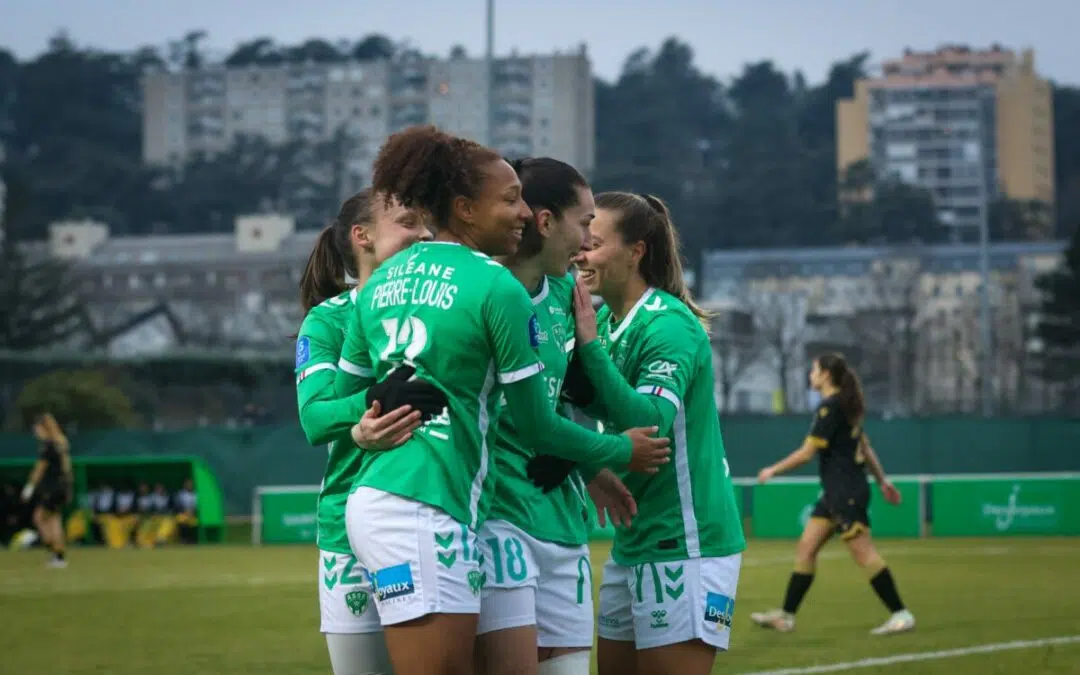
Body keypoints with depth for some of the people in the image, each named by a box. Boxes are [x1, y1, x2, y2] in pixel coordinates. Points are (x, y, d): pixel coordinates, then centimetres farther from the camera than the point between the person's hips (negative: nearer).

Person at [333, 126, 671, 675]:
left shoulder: (382, 280, 13)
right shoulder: (496, 287, -8)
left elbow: (342, 399, 17)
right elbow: (537, 427, -4)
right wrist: (623, 453, 12)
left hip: (371, 501, 8)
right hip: (425, 512, -8)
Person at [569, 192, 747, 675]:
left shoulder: (669, 326, -16)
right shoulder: (604, 322, 8)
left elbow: (650, 423, -27)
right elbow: (592, 404, 6)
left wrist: (590, 344, -27)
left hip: (685, 544, -8)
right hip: (634, 541, 8)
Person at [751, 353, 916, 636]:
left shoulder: (829, 407, -15)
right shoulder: (845, 405, 14)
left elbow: (807, 453, -16)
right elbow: (865, 447, 20)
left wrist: (773, 471, -5)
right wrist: (882, 480, 24)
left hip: (846, 492, -10)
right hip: (835, 493, 10)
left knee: (863, 553, -10)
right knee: (806, 547, 9)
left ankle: (901, 615, -9)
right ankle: (786, 615, 11)